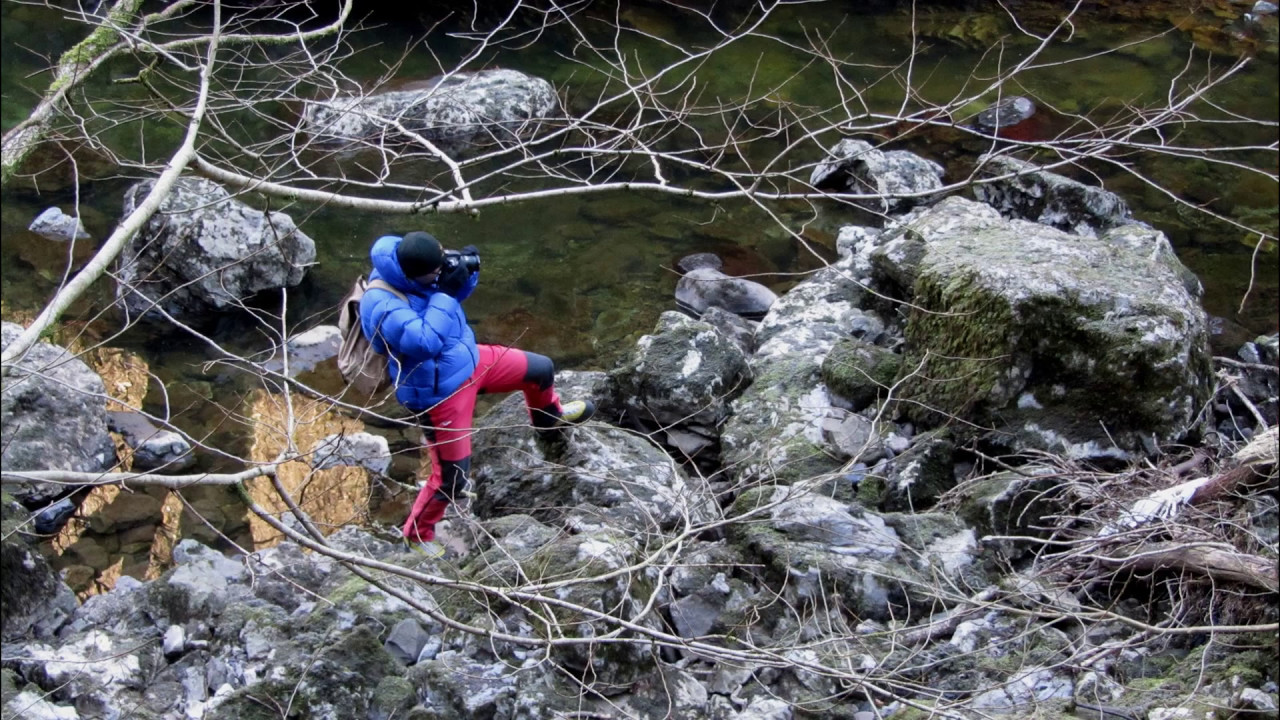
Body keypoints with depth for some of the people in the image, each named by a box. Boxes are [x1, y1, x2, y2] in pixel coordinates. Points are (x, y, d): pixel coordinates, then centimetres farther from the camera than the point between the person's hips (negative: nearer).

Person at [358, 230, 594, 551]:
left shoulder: (411, 270, -11)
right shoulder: (382, 306, -35)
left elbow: (454, 295, 6)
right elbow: (426, 342, -42)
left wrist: (466, 273, -16)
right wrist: (443, 293, -34)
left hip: (468, 360, 8)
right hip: (439, 394, -8)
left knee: (541, 368, 18)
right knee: (451, 478, 0)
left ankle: (550, 419, 52)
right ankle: (417, 534, 29)